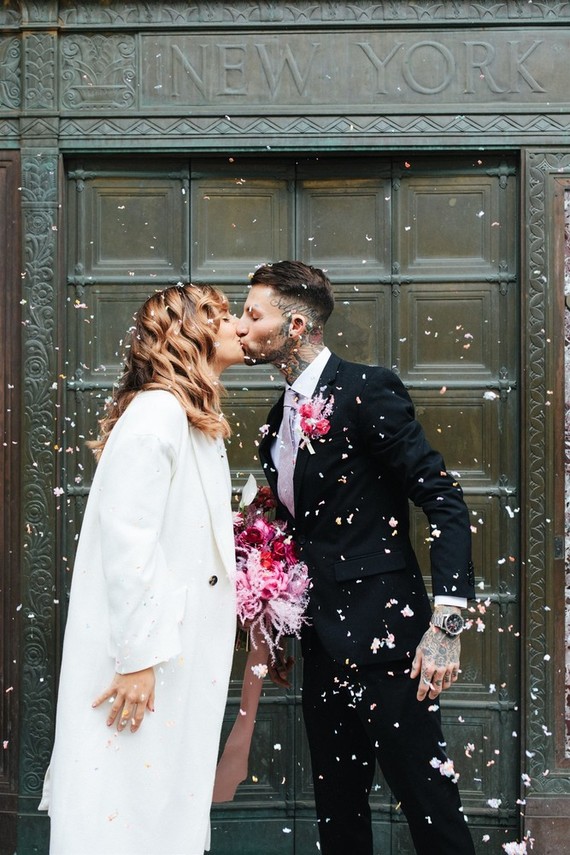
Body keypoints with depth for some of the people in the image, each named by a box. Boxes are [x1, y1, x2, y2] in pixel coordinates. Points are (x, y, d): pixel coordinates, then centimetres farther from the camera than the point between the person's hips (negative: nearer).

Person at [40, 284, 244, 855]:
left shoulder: (198, 421, 15)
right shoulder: (157, 410, -14)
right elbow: (126, 536, -21)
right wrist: (138, 655, -23)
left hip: (180, 650, 9)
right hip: (139, 653, -9)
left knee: (170, 805, 14)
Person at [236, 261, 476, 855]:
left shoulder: (366, 389, -11)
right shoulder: (281, 417, 14)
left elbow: (444, 502, -15)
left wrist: (445, 622, -21)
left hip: (382, 633, -8)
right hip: (324, 642, 8)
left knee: (429, 802, -3)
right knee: (336, 807, 15)